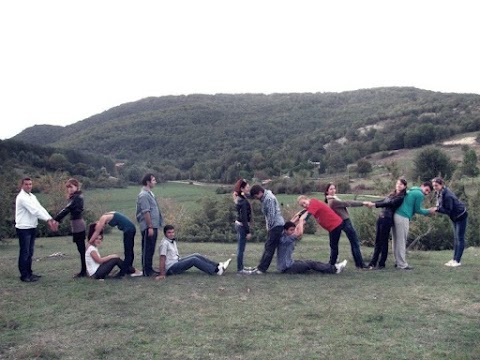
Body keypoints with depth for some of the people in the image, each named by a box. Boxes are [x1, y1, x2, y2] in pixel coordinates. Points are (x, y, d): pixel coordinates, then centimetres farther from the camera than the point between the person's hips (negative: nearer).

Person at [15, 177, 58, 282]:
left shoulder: (32, 197, 11)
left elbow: (40, 208, 1)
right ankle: (24, 276, 5)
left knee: (30, 252, 15)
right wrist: (48, 220, -28)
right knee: (24, 253, -2)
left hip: (32, 228, 8)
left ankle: (29, 273, 25)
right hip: (24, 228, -8)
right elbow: (35, 210, -24)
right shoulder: (22, 197, -16)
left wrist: (51, 219, -13)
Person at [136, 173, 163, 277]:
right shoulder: (143, 195, -15)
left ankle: (150, 269, 21)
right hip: (148, 227, -10)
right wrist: (150, 227, -21)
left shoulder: (149, 193, 16)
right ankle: (147, 271, 3)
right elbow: (146, 212, -20)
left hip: (153, 226, 10)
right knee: (147, 249, -3)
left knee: (151, 249, 14)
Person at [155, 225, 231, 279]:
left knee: (196, 256, -4)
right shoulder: (164, 243, -16)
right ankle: (216, 270, -25)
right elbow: (162, 259, -21)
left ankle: (218, 265, -9)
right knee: (194, 260, -21)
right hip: (171, 268, -9)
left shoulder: (173, 241, 12)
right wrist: (162, 274, -24)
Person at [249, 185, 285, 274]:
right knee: (267, 247, 12)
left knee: (269, 248, -5)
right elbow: (267, 214, 14)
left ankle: (262, 268, -1)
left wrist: (269, 227, -11)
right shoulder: (265, 198, 13)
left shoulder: (269, 198, -17)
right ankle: (261, 267, 18)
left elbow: (271, 214, -19)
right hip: (274, 226, 10)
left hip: (276, 225, -10)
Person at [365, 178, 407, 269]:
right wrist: (371, 202, 2)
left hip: (387, 220, -7)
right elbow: (383, 201, 17)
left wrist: (374, 204, -20)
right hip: (381, 217, 7)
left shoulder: (401, 197, -5)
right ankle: (373, 262, 13)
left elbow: (389, 203, -15)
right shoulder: (392, 194, 19)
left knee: (383, 241, -1)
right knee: (377, 241, 8)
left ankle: (382, 264, 9)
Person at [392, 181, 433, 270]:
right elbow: (417, 210, 0)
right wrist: (429, 211, 11)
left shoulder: (411, 191, 24)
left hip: (397, 215, 9)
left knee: (397, 241, 12)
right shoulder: (419, 194, -4)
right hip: (403, 217, -9)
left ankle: (398, 262, 20)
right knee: (402, 241, -5)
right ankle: (402, 264, -1)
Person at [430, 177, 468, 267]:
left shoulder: (447, 195, -31)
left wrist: (436, 209, -35)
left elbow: (448, 210, -29)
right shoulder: (439, 193, -4)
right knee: (455, 238, 11)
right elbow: (442, 206, 0)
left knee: (460, 238, -5)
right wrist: (435, 209, -19)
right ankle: (454, 259, 15)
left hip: (461, 216, -9)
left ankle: (457, 260, -4)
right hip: (454, 217, 9)